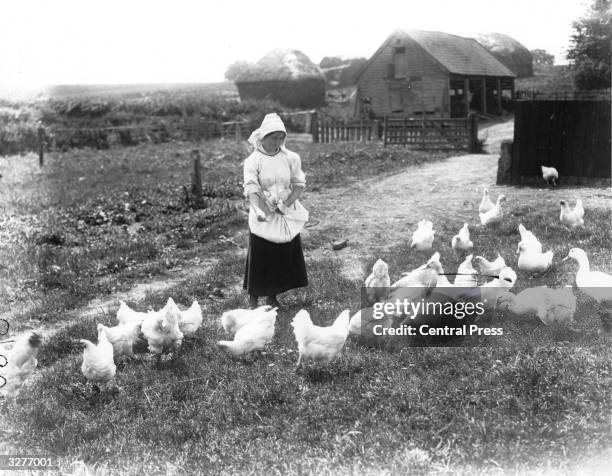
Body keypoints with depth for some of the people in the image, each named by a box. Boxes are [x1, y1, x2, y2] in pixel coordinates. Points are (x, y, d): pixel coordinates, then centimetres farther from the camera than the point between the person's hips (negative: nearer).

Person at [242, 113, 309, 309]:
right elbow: (251, 190, -19)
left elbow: (299, 184, 1)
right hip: (263, 218, -3)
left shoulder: (291, 158, 1)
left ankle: (272, 297, 24)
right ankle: (253, 300, 12)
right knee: (259, 258, 0)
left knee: (285, 257, 8)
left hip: (287, 216, 4)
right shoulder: (253, 161, -9)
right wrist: (261, 210, -36)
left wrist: (285, 204, -14)